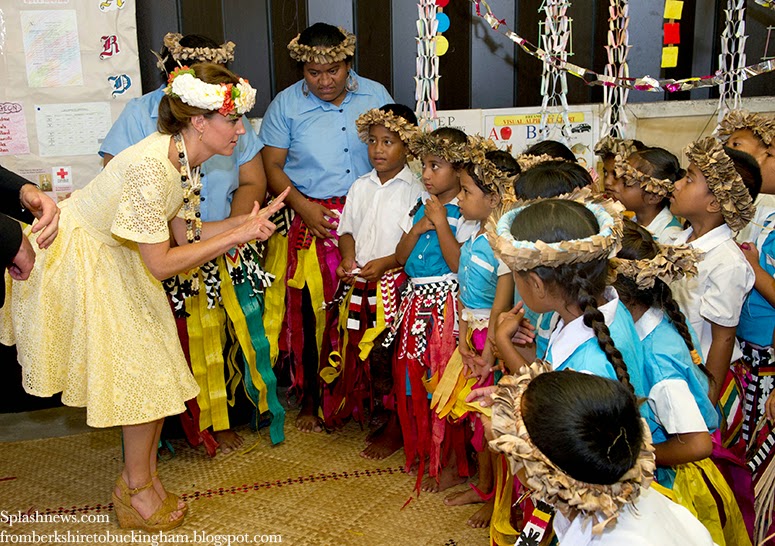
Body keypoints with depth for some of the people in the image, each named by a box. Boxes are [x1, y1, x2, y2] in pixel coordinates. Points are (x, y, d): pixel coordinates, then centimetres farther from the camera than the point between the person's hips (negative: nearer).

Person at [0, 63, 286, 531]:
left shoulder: (185, 158, -6)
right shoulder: (151, 167, -34)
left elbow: (185, 232, -2)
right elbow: (162, 263, -30)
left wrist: (250, 221, -13)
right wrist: (237, 234, -28)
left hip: (118, 257, 9)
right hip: (81, 255, -8)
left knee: (156, 372, 8)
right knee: (141, 374, -2)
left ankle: (143, 476, 25)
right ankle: (136, 489, 18)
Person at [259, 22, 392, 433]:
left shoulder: (375, 95, 6)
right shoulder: (286, 105, 1)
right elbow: (271, 167, 0)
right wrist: (303, 207, -13)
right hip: (310, 222, -1)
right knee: (310, 314, 4)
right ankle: (311, 401, 21)